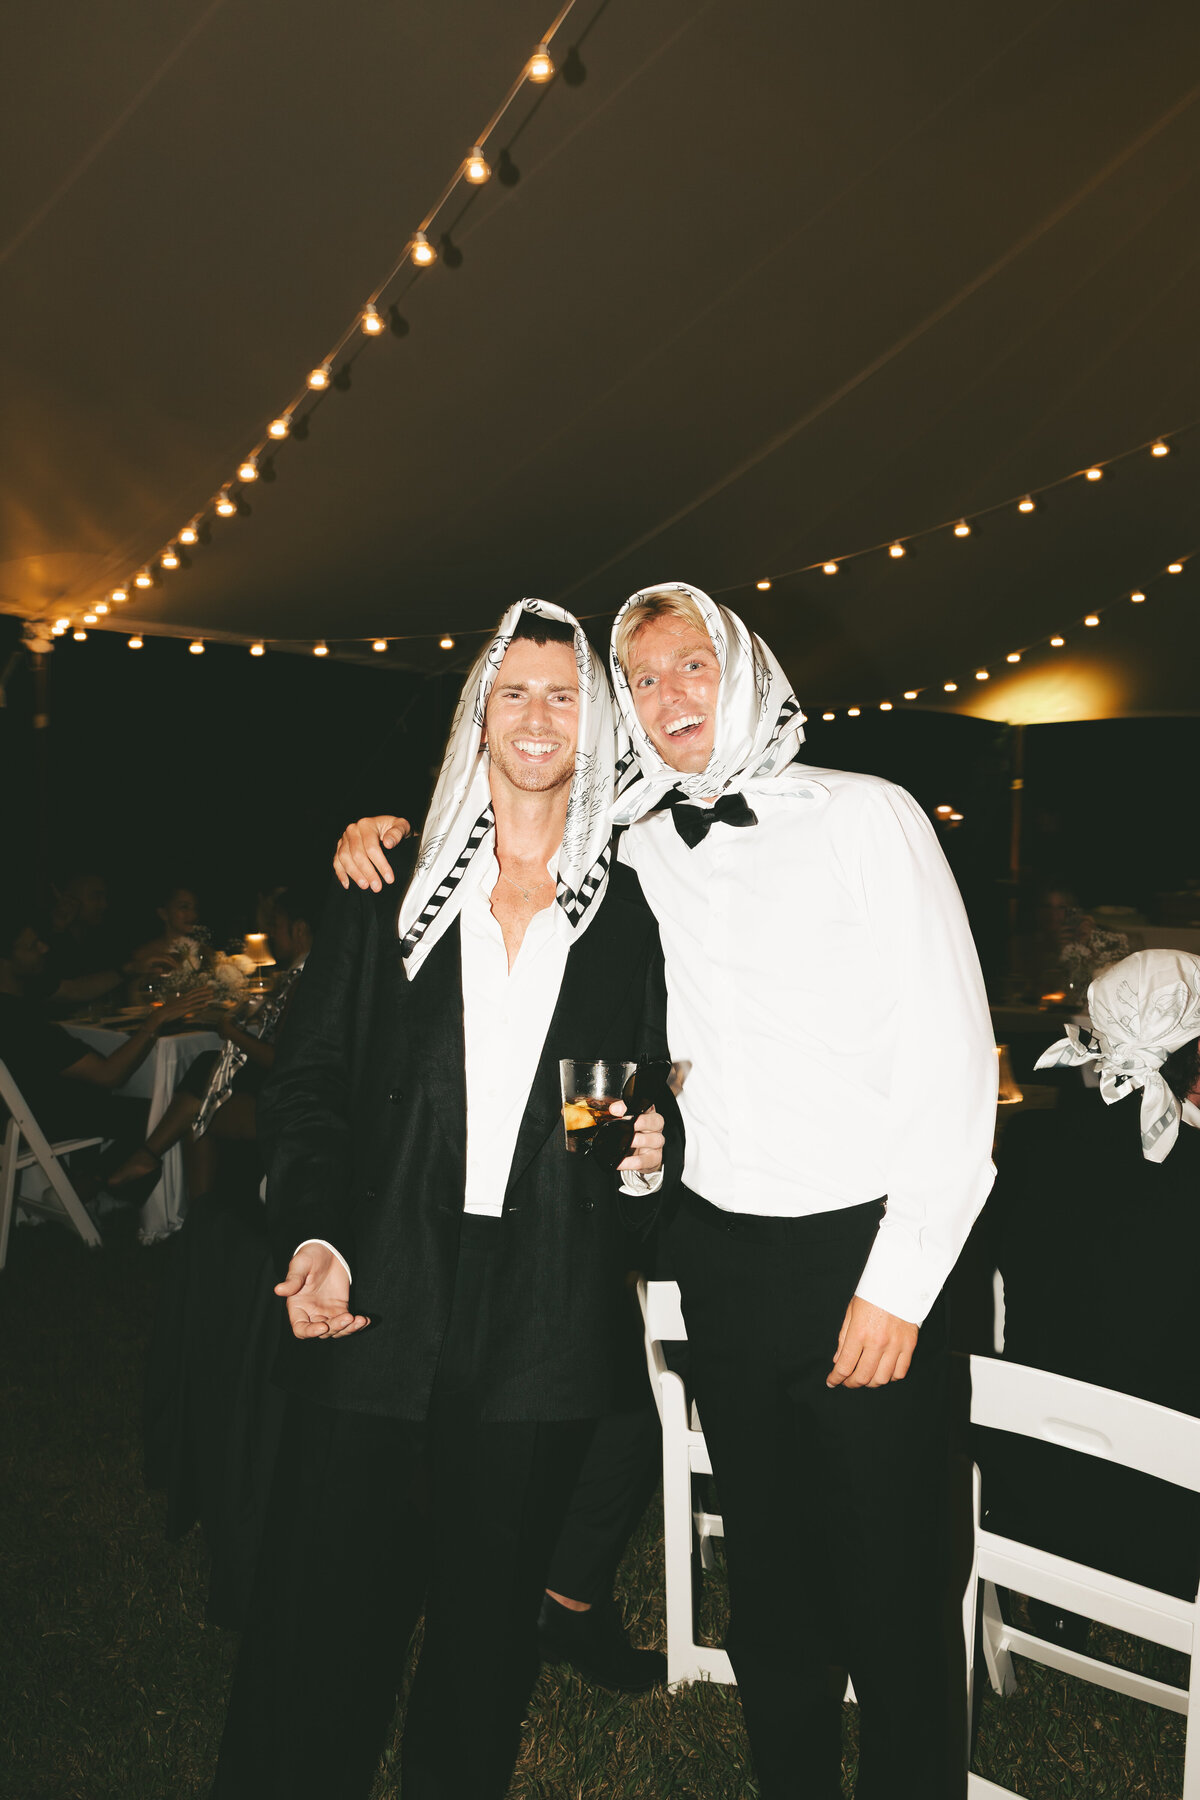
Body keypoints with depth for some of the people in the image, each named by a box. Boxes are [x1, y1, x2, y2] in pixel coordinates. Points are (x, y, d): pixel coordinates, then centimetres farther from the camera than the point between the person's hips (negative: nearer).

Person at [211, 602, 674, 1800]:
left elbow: (651, 1107, 13)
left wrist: (646, 1161, -8)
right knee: (322, 1620, 4)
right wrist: (312, 1233, -10)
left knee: (487, 1620, 15)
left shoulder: (628, 913, 6)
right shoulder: (393, 887, 4)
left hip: (544, 1328, 1)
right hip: (377, 1306, -1)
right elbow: (308, 1079, 2)